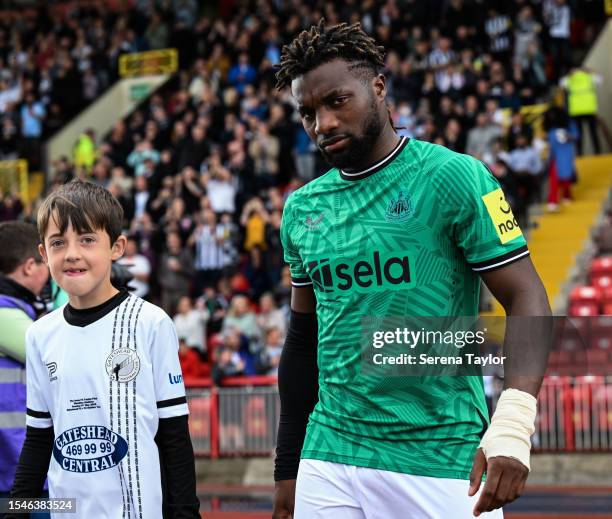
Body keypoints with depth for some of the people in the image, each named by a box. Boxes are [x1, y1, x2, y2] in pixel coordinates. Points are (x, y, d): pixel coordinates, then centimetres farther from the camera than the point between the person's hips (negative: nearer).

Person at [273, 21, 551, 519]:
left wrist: (512, 426, -24)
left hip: (442, 461, -4)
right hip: (329, 459, 5)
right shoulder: (302, 209, 11)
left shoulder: (453, 178, -6)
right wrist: (288, 469, 17)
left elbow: (528, 300, -10)